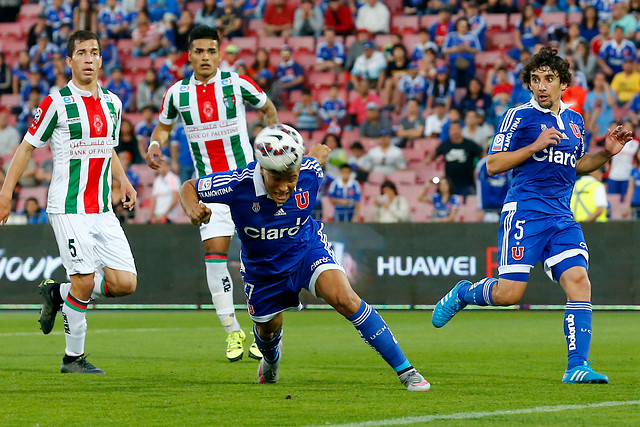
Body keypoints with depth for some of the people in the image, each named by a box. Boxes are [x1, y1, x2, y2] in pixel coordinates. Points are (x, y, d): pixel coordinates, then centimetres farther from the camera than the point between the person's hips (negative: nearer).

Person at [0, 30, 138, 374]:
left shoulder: (112, 103, 11)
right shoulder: (57, 103, -7)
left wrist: (123, 181, 10)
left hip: (103, 210, 6)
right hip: (68, 208, -6)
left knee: (125, 283, -4)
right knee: (84, 281, -12)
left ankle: (58, 293, 20)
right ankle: (73, 358, 6)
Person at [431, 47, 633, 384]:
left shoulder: (574, 120, 16)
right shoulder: (519, 116, -2)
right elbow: (493, 165, -5)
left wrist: (607, 153, 12)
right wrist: (535, 146, -14)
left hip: (562, 216, 5)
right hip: (525, 212, -5)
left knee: (578, 280, -13)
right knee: (509, 293, -10)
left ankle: (577, 367, -12)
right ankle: (463, 294, 23)